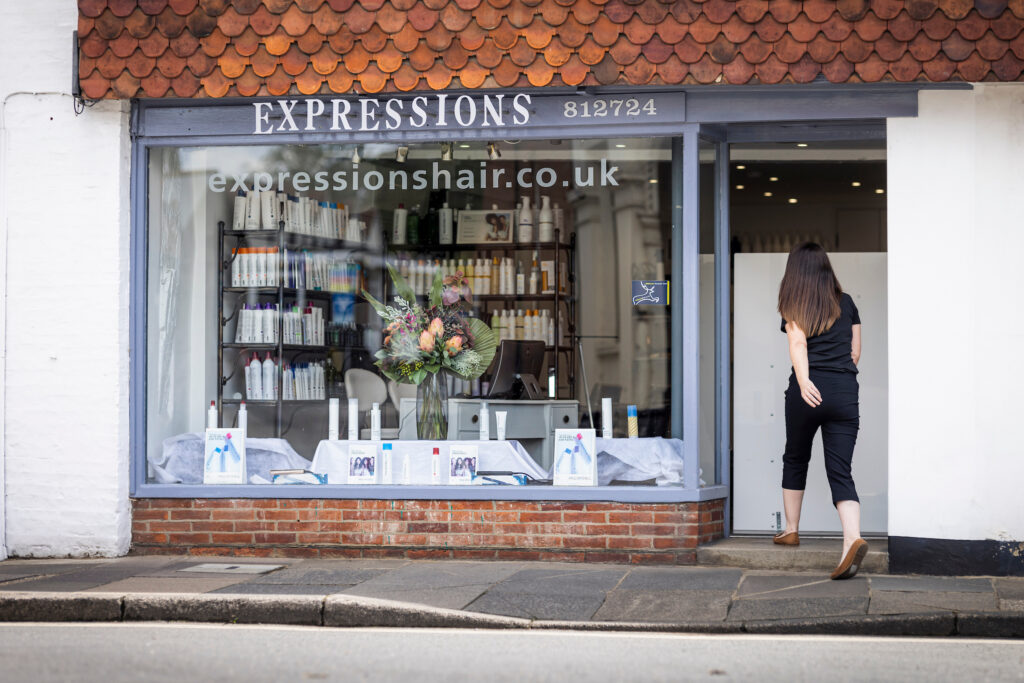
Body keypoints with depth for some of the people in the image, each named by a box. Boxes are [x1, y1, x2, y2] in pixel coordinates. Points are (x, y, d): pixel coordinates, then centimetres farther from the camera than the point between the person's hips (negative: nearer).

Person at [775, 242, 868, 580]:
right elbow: (855, 352, 15)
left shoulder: (793, 306, 6)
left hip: (808, 390, -1)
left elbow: (798, 343, -11)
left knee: (795, 459, 22)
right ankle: (852, 538, -25)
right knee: (841, 472, -4)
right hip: (845, 391, 1)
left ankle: (791, 530, 31)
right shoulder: (846, 303, 13)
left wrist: (803, 380, -25)